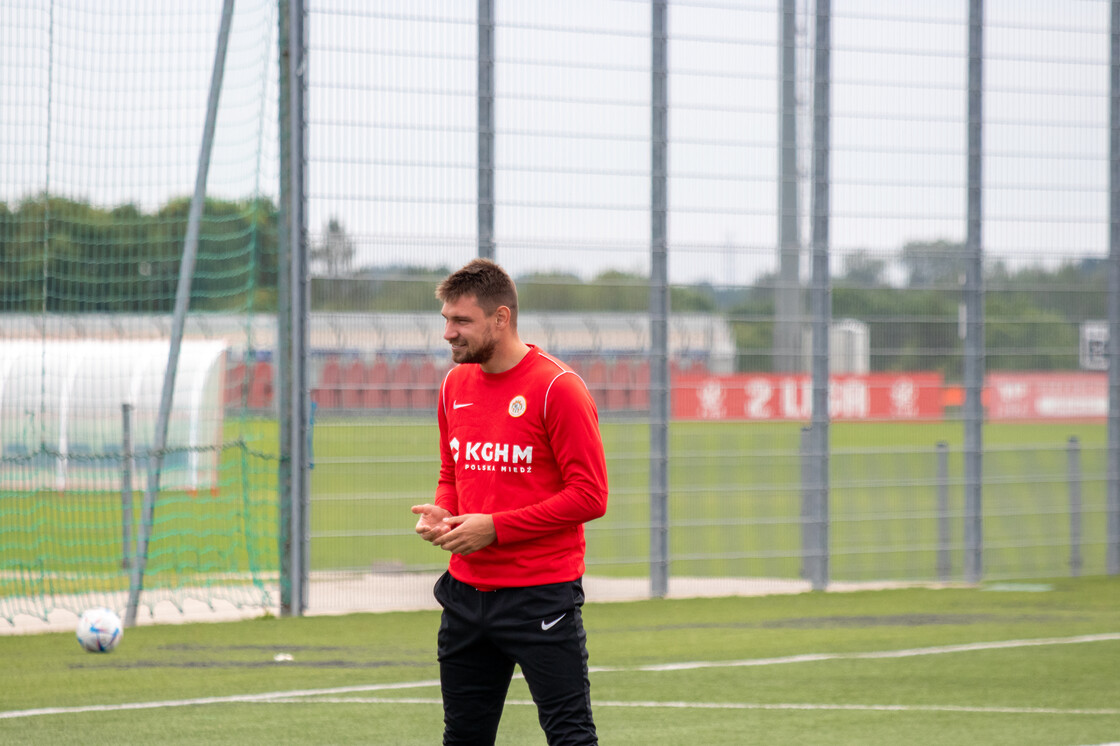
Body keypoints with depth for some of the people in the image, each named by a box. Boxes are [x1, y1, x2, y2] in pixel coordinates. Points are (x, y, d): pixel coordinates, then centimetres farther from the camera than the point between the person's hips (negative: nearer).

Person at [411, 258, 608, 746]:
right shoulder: (455, 385, 11)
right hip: (467, 591, 7)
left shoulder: (557, 387, -11)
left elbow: (590, 495, -14)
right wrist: (441, 515, 0)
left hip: (541, 593, -7)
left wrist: (495, 527, -16)